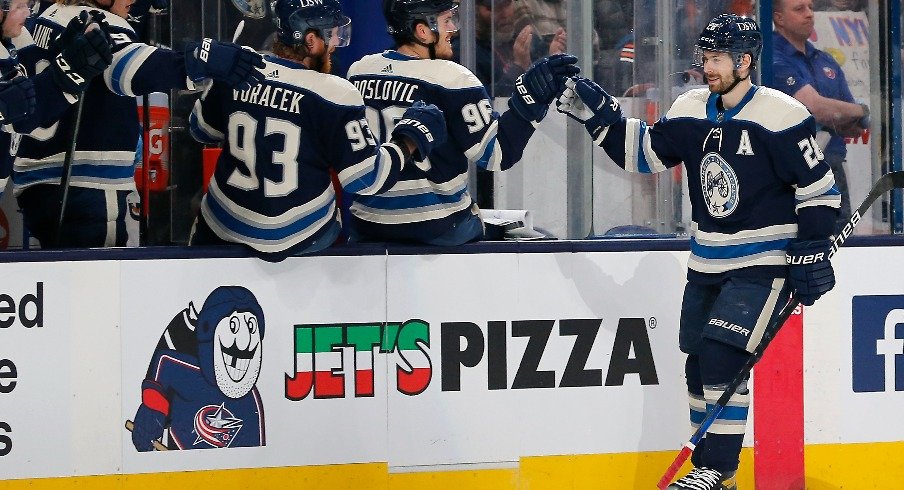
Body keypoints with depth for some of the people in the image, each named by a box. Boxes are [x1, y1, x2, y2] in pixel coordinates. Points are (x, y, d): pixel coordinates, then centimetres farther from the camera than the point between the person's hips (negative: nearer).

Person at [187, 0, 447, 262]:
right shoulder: (334, 95, -20)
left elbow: (201, 129, 11)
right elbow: (365, 180, -18)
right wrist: (411, 138, -5)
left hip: (222, 223, 3)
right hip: (295, 237, -3)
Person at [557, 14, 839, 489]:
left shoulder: (780, 116, -16)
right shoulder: (691, 111, 2)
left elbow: (818, 188, -11)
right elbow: (643, 152, 12)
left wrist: (811, 255, -13)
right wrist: (598, 115, 0)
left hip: (763, 262, -7)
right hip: (707, 263, 7)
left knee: (722, 355, -17)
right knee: (699, 362, 9)